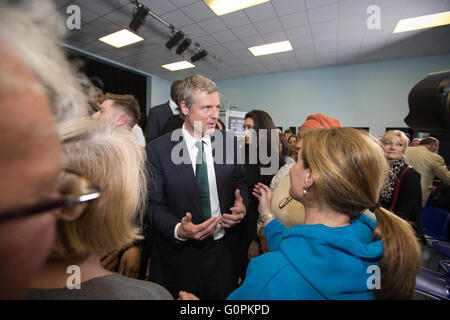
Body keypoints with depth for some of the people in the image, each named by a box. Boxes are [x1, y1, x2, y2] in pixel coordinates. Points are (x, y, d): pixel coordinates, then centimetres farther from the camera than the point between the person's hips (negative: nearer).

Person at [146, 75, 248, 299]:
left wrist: (241, 207, -13)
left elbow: (239, 185, 6)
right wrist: (178, 230, -26)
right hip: (179, 255, -2)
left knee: (226, 296, 21)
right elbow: (154, 204, -10)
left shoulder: (230, 143, -3)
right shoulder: (157, 150, -12)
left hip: (224, 251, 3)